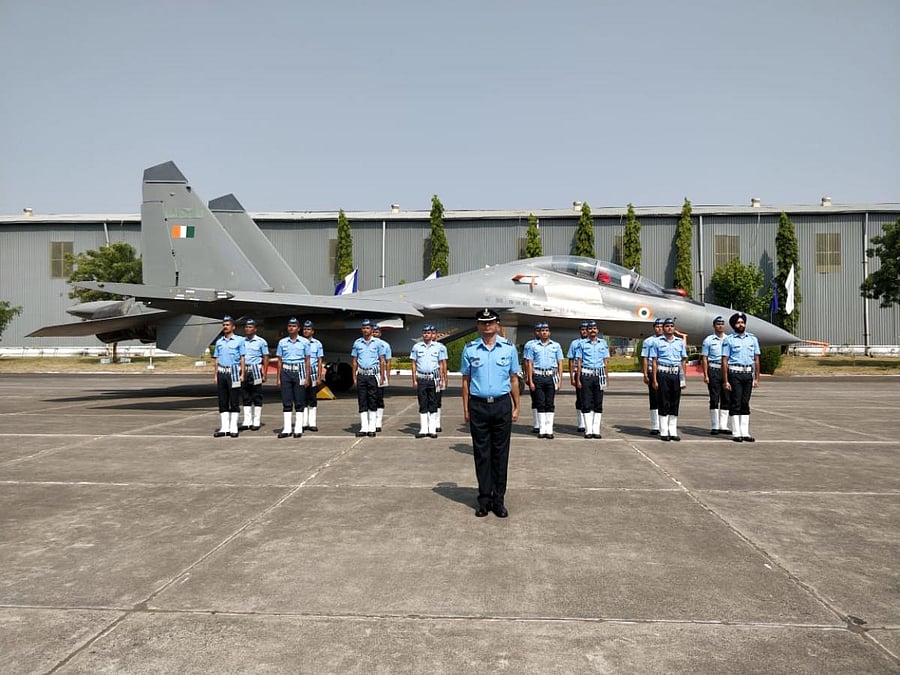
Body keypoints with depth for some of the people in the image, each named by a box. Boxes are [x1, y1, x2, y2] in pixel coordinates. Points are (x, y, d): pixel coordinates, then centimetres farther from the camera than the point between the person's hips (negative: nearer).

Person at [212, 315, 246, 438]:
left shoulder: (239, 340, 2)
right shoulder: (219, 342, 14)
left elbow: (242, 358, 0)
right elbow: (216, 359, 16)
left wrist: (242, 374, -7)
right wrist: (216, 375, 9)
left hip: (233, 372, -4)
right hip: (221, 373, 4)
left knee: (234, 401, -2)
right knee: (222, 401, 5)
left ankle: (233, 428, 1)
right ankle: (224, 428, 9)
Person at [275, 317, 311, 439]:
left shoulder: (304, 342, 3)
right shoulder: (282, 342, 9)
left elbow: (307, 361, 4)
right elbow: (279, 361, 11)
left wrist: (307, 377, -2)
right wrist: (278, 378, 6)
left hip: (299, 372, -2)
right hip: (286, 372, 2)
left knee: (299, 401, 0)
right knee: (286, 401, 2)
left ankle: (298, 429, 5)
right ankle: (287, 429, 7)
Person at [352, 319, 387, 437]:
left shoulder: (378, 343, 3)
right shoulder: (357, 343, 9)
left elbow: (381, 361, 4)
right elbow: (354, 361, 11)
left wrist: (382, 376, -4)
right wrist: (354, 377, 4)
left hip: (373, 375, -2)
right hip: (361, 375, 2)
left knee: (373, 402, 1)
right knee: (362, 402, 3)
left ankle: (372, 428, 7)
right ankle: (364, 428, 7)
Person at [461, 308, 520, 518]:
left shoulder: (509, 348, 5)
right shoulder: (469, 349, 4)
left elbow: (514, 379, 8)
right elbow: (465, 380, 7)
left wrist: (516, 407, 4)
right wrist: (466, 408, 2)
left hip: (502, 405, 0)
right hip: (478, 406, 0)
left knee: (500, 454, 5)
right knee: (481, 454, 5)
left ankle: (499, 499, 13)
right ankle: (484, 499, 14)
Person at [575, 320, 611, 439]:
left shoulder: (603, 343, 10)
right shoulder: (582, 344, 5)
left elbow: (606, 362, 10)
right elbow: (579, 362, 3)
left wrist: (605, 378, 3)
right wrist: (578, 379, -3)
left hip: (599, 375, 2)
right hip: (586, 375, -2)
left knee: (598, 404, 3)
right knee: (586, 403, -1)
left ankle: (596, 430, 8)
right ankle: (588, 430, 4)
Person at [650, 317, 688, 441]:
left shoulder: (680, 342, 13)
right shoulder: (657, 342, 4)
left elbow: (683, 360, 13)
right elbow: (654, 361, 1)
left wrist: (683, 378, 5)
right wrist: (654, 379, -6)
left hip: (676, 375, 3)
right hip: (663, 374, -3)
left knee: (675, 403, 6)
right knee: (664, 403, -1)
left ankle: (673, 432, 12)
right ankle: (663, 432, 4)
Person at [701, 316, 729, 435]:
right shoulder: (708, 340, 2)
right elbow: (704, 358, -1)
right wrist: (705, 375, -9)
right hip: (714, 370, -3)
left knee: (726, 399, 5)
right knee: (714, 399, -2)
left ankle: (723, 426, 11)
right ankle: (714, 426, 4)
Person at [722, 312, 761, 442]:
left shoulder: (752, 339, 11)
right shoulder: (728, 340, -1)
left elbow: (756, 360, 12)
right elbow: (724, 361, -5)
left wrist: (757, 378, 6)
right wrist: (725, 381, -10)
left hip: (748, 374, 4)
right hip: (735, 374, -4)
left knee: (745, 404, 8)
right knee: (736, 404, -2)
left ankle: (745, 433, 13)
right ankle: (736, 433, 4)